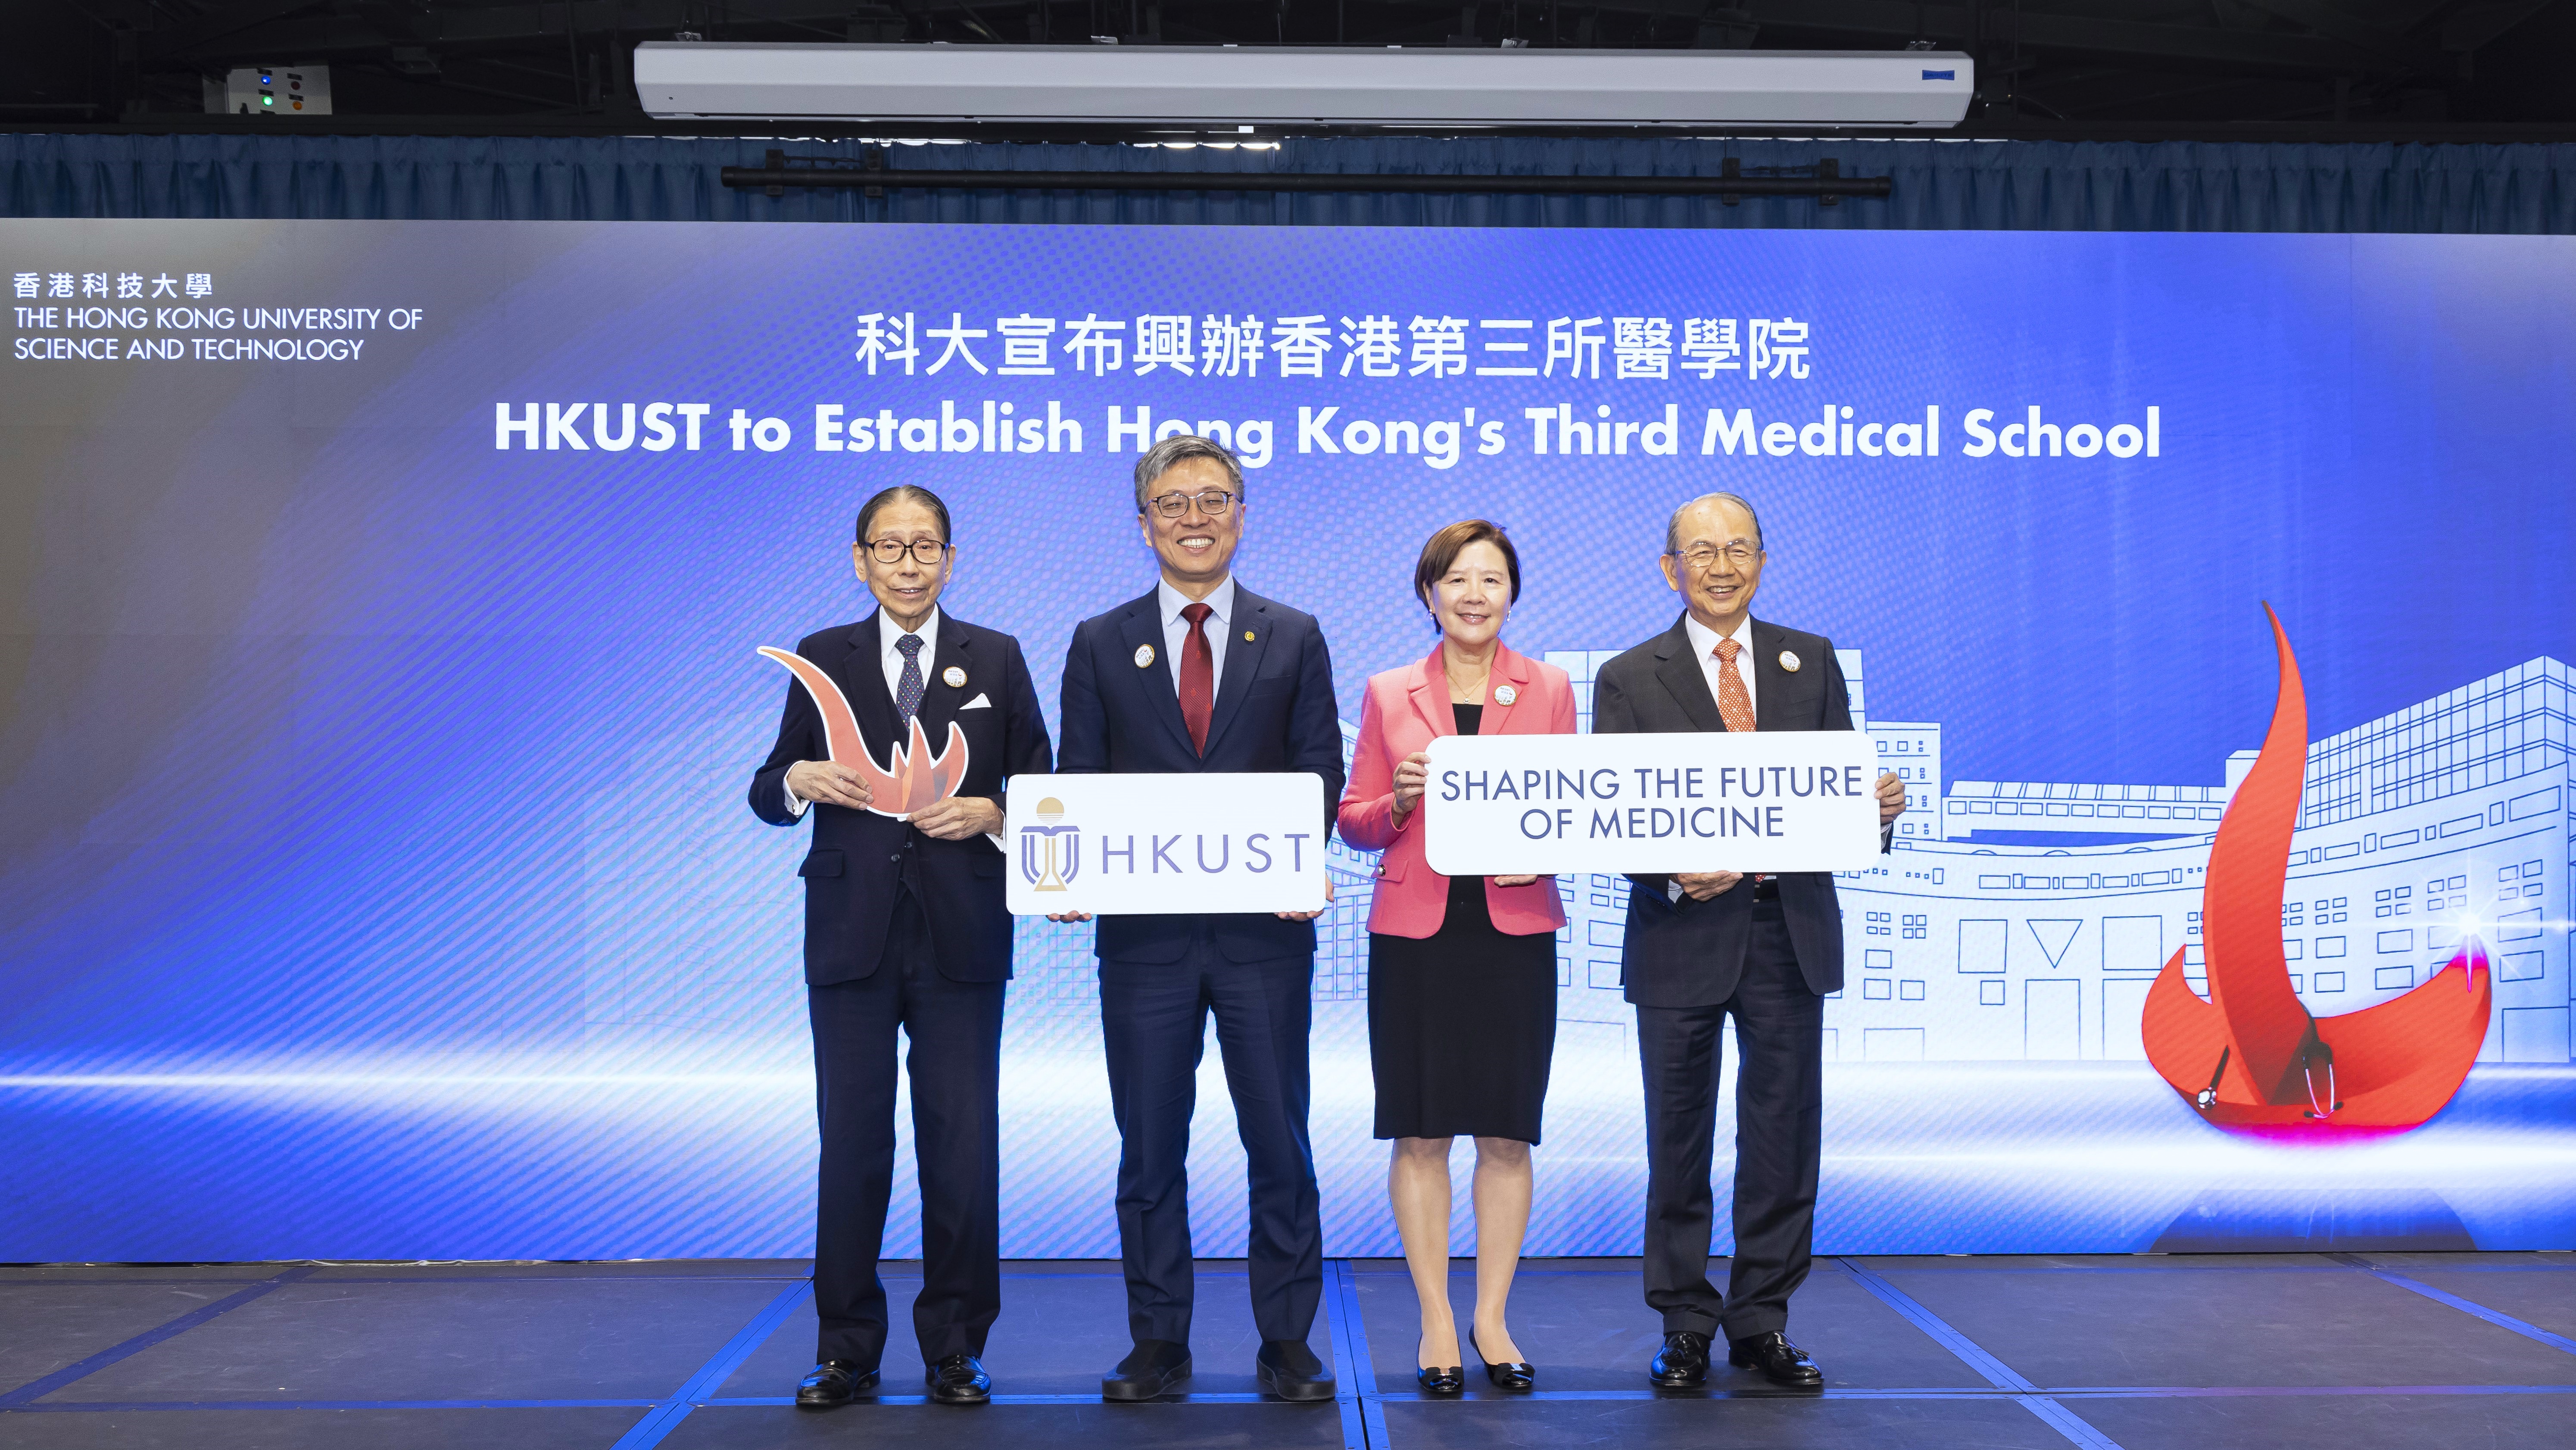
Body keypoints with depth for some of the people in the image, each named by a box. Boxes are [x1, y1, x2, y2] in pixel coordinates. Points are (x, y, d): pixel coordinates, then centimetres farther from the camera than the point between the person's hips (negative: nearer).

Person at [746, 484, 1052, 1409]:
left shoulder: (997, 660, 9)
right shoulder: (823, 659, 9)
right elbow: (770, 796, 9)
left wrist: (990, 813, -12)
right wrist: (800, 781, -13)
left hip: (962, 941, 0)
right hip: (852, 939, 0)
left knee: (963, 1145, 2)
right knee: (851, 1146, 3)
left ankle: (956, 1349, 14)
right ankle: (847, 1352, 14)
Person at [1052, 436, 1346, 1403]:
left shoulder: (1294, 638, 8)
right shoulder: (1099, 644, 8)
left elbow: (1321, 770, 3)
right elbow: (1077, 783, 6)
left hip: (1265, 928, 0)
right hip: (1144, 930, 1)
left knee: (1279, 1141, 5)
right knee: (1149, 1147, 7)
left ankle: (1286, 1342, 16)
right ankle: (1158, 1342, 18)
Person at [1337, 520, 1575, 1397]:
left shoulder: (1549, 689, 8)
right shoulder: (1388, 695, 7)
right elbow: (1355, 823, 8)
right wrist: (1400, 798, -12)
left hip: (1515, 928, 0)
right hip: (1414, 931, 0)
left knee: (1507, 1132, 3)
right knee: (1420, 1133, 2)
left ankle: (1491, 1319, 15)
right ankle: (1435, 1324, 13)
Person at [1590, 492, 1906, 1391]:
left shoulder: (1813, 663, 9)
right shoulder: (1630, 680, 2)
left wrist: (1876, 807, -15)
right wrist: (1673, 871, -21)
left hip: (1791, 933, 2)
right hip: (1685, 936, -2)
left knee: (1784, 1134, 7)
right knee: (1678, 1140, 7)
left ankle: (1762, 1323, 21)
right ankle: (1685, 1327, 19)